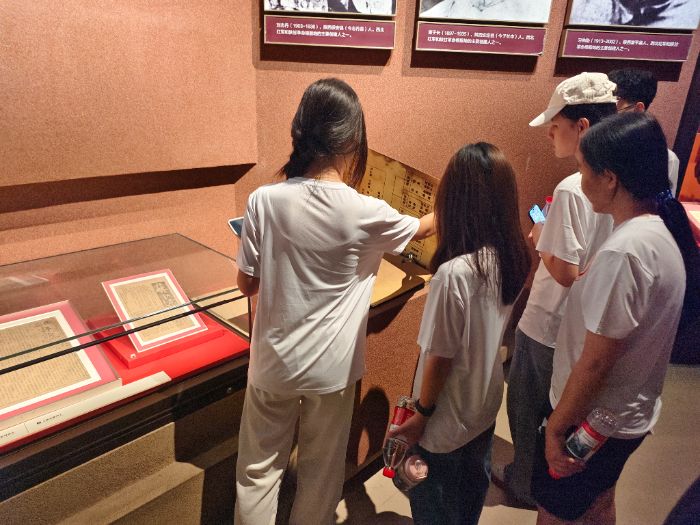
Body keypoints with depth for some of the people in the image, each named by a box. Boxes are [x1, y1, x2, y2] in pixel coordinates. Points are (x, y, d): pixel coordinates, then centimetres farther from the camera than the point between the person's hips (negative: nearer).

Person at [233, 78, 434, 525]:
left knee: (259, 469, 22)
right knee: (321, 472, 23)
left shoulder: (264, 200, -14)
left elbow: (247, 283, -4)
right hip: (331, 369, -1)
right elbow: (422, 228, 5)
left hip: (273, 363, 2)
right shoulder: (365, 213, -17)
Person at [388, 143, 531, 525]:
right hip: (486, 402, 7)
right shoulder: (512, 257, -10)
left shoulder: (454, 272, -33)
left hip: (448, 416, -7)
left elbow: (440, 356, -24)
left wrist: (422, 413, -8)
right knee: (473, 484, 30)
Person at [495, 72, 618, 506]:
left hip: (550, 325, -8)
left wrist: (540, 238, -9)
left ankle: (526, 483, 37)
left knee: (526, 407, 16)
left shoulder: (573, 189, -26)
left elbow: (565, 271, -25)